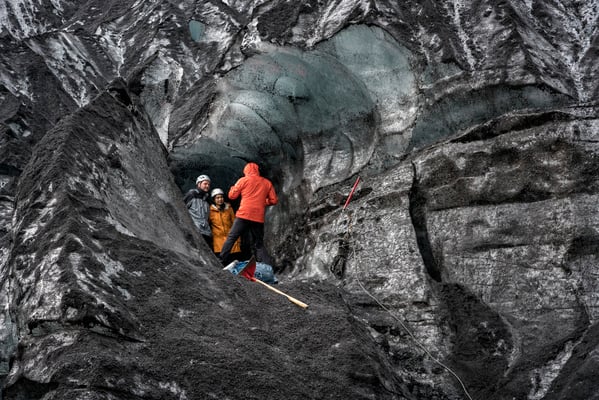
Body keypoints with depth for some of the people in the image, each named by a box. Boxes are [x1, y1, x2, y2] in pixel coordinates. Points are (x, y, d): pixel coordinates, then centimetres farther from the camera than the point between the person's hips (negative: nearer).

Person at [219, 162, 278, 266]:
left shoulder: (243, 180, 4)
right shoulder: (267, 183, 12)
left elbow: (232, 196, 7)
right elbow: (274, 200, 10)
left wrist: (233, 187, 27)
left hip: (244, 215, -3)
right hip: (259, 218, 3)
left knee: (231, 238, 4)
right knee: (259, 244, 10)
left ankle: (222, 262, -4)